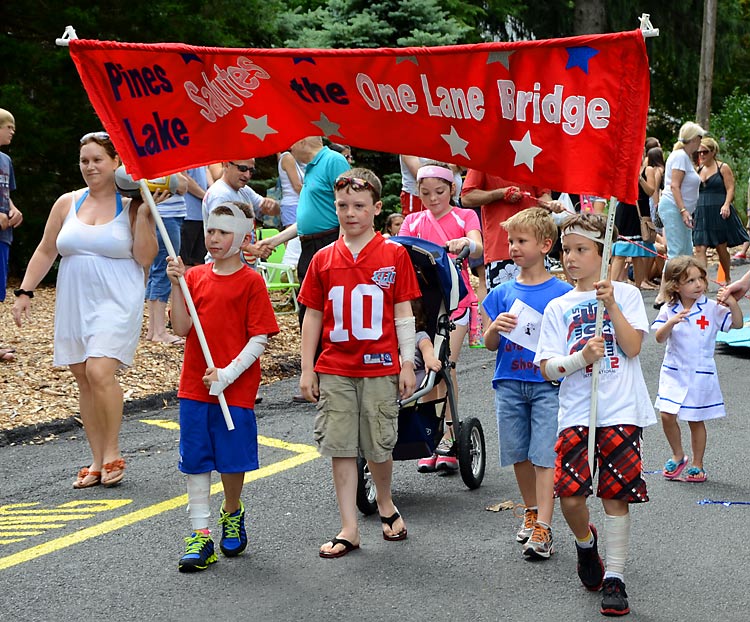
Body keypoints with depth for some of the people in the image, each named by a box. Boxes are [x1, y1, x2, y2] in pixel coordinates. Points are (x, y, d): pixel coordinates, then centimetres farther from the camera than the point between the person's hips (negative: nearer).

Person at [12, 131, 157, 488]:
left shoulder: (132, 207, -2)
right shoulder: (67, 203, 9)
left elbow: (145, 259, -7)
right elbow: (46, 251, 15)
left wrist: (143, 216, -14)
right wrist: (25, 291, 10)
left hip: (116, 303, -5)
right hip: (73, 304, 5)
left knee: (100, 371, -20)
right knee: (84, 380, 5)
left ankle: (113, 453, -3)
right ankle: (98, 461, 14)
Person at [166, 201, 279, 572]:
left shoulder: (251, 282, -5)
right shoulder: (196, 276, 7)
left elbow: (260, 338, -9)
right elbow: (182, 329, -1)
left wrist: (228, 374, -17)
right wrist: (176, 285, -13)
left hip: (235, 388, -3)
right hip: (194, 386, 4)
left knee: (232, 459, 5)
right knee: (195, 460, 3)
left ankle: (232, 514, 32)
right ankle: (200, 535, 8)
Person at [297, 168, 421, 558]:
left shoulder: (394, 255, -1)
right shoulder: (323, 259, 5)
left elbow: (403, 313, 1)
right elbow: (312, 316, 8)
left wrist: (407, 365, -2)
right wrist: (307, 370, 4)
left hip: (379, 368, -2)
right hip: (334, 369, 2)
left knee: (379, 447, 5)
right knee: (340, 448, 3)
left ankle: (386, 505, 33)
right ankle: (349, 529, 9)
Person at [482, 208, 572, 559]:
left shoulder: (562, 293, -3)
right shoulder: (502, 293, 7)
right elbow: (490, 345, 10)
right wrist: (496, 328, -11)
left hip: (548, 383, -4)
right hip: (509, 383, 4)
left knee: (545, 455, -8)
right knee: (519, 454, 11)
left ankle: (542, 528, -9)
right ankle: (531, 512, 29)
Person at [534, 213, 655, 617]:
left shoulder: (625, 294, 6)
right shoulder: (559, 307, 10)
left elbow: (632, 347, -6)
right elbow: (548, 368, 3)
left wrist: (611, 306, -13)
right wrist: (581, 357, -15)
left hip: (621, 411, -1)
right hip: (576, 412, 2)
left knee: (616, 495, -3)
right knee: (570, 495, -8)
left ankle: (614, 578, 6)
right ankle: (585, 542, 24)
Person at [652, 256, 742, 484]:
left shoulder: (711, 309, -6)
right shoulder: (669, 310, -3)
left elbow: (737, 324, -7)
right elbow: (660, 338, -8)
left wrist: (733, 304, -23)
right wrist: (671, 323, -26)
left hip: (701, 373, -1)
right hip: (673, 372, 1)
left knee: (696, 420, 6)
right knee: (667, 415, -8)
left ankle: (697, 464, 22)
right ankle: (678, 456, 16)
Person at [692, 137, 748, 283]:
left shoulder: (723, 167, 0)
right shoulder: (698, 170, 14)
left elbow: (730, 189, -6)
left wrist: (726, 205, -20)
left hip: (719, 212, -4)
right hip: (701, 213, 4)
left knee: (721, 248, 5)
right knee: (699, 248, -10)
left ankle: (727, 279, 24)